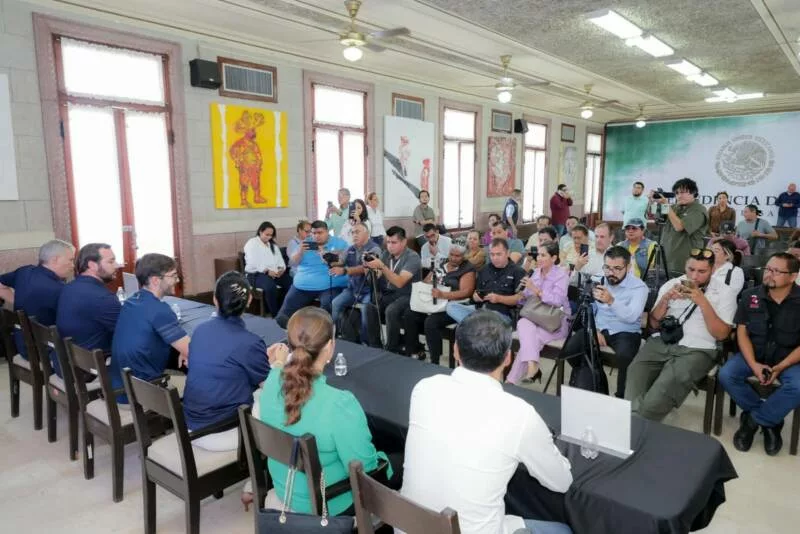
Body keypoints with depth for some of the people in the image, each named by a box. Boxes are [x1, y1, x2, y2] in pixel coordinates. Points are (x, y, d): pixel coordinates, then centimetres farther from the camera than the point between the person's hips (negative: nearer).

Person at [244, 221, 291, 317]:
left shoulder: (273, 245, 21)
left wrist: (281, 268, -8)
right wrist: (267, 271, -21)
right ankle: (275, 314, -26)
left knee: (290, 282, -23)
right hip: (256, 274, -6)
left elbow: (280, 260, 15)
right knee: (270, 286, -38)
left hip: (274, 273, 6)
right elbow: (253, 264, -13)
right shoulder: (252, 243, 0)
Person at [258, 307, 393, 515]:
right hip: (328, 505, -6)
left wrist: (278, 366, 10)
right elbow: (365, 471, -23)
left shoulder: (271, 385, -17)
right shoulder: (340, 405, -35)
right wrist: (383, 462, -4)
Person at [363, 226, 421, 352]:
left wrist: (382, 266, -31)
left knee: (391, 311, -34)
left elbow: (399, 282, -24)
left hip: (406, 296, -6)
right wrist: (370, 267, -21)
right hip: (386, 294, 6)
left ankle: (392, 350, -16)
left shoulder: (412, 257, -12)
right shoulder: (386, 254, 7)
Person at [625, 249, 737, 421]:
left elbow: (721, 334, -3)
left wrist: (702, 301, -12)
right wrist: (665, 298, -5)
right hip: (661, 342, 3)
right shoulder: (671, 284, 13)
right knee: (635, 373, -28)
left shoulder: (724, 293, 5)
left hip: (696, 349, -3)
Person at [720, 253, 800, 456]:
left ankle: (753, 419, -11)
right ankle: (769, 420, -4)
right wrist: (753, 364, -16)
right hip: (754, 354, 2)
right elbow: (742, 333, -3)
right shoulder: (750, 296, -4)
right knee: (726, 375, -23)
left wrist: (780, 367, -19)